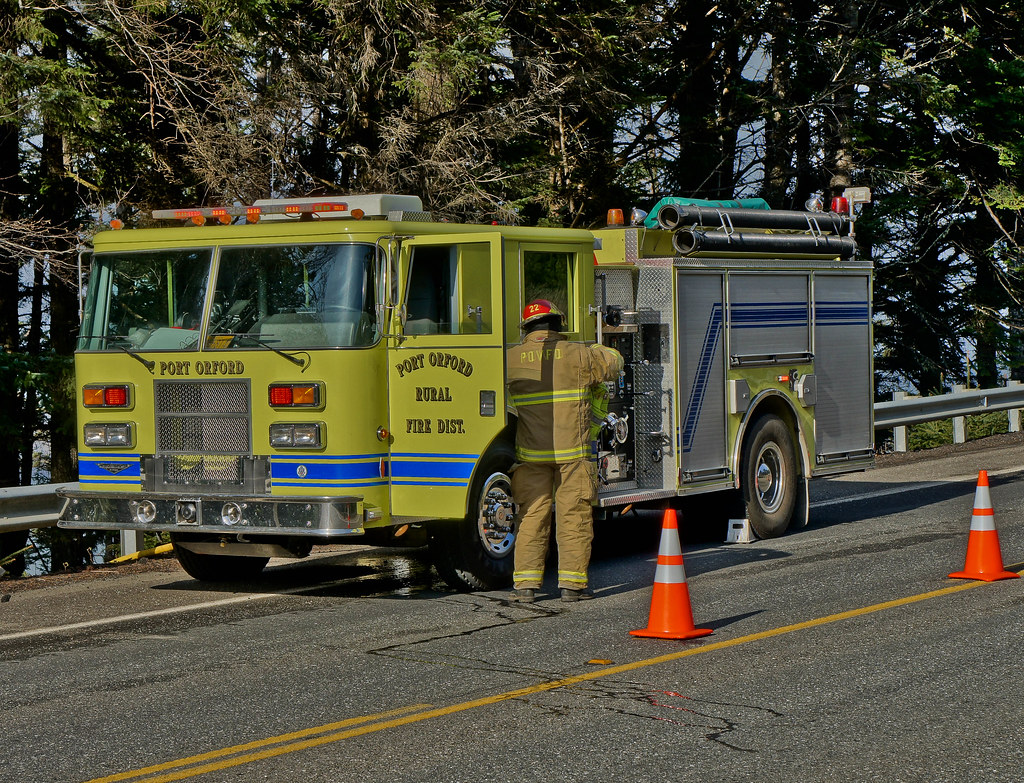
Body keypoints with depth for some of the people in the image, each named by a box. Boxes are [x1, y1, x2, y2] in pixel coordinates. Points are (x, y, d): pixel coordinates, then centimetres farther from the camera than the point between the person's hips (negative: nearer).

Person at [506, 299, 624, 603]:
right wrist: (595, 350, 32)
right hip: (572, 451, -1)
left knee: (532, 516, 7)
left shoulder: (511, 359, 0)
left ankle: (526, 583, 3)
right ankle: (572, 583, 3)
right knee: (574, 516, 4)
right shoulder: (577, 355, -2)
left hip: (531, 452, 2)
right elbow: (613, 362, 13)